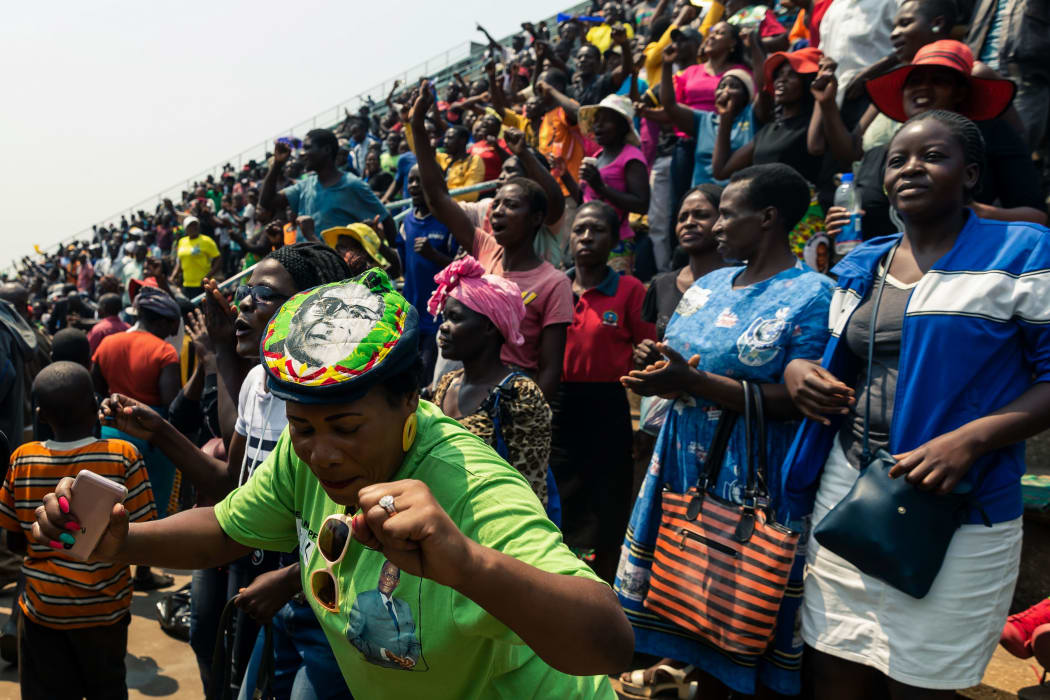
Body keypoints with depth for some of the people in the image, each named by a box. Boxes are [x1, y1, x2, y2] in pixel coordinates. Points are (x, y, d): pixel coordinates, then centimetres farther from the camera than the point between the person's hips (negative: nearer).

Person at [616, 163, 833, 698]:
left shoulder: (811, 296, -14)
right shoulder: (710, 283, 9)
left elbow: (798, 401, -20)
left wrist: (695, 383, -25)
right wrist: (662, 376, -9)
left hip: (750, 472, -7)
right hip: (685, 452, 7)